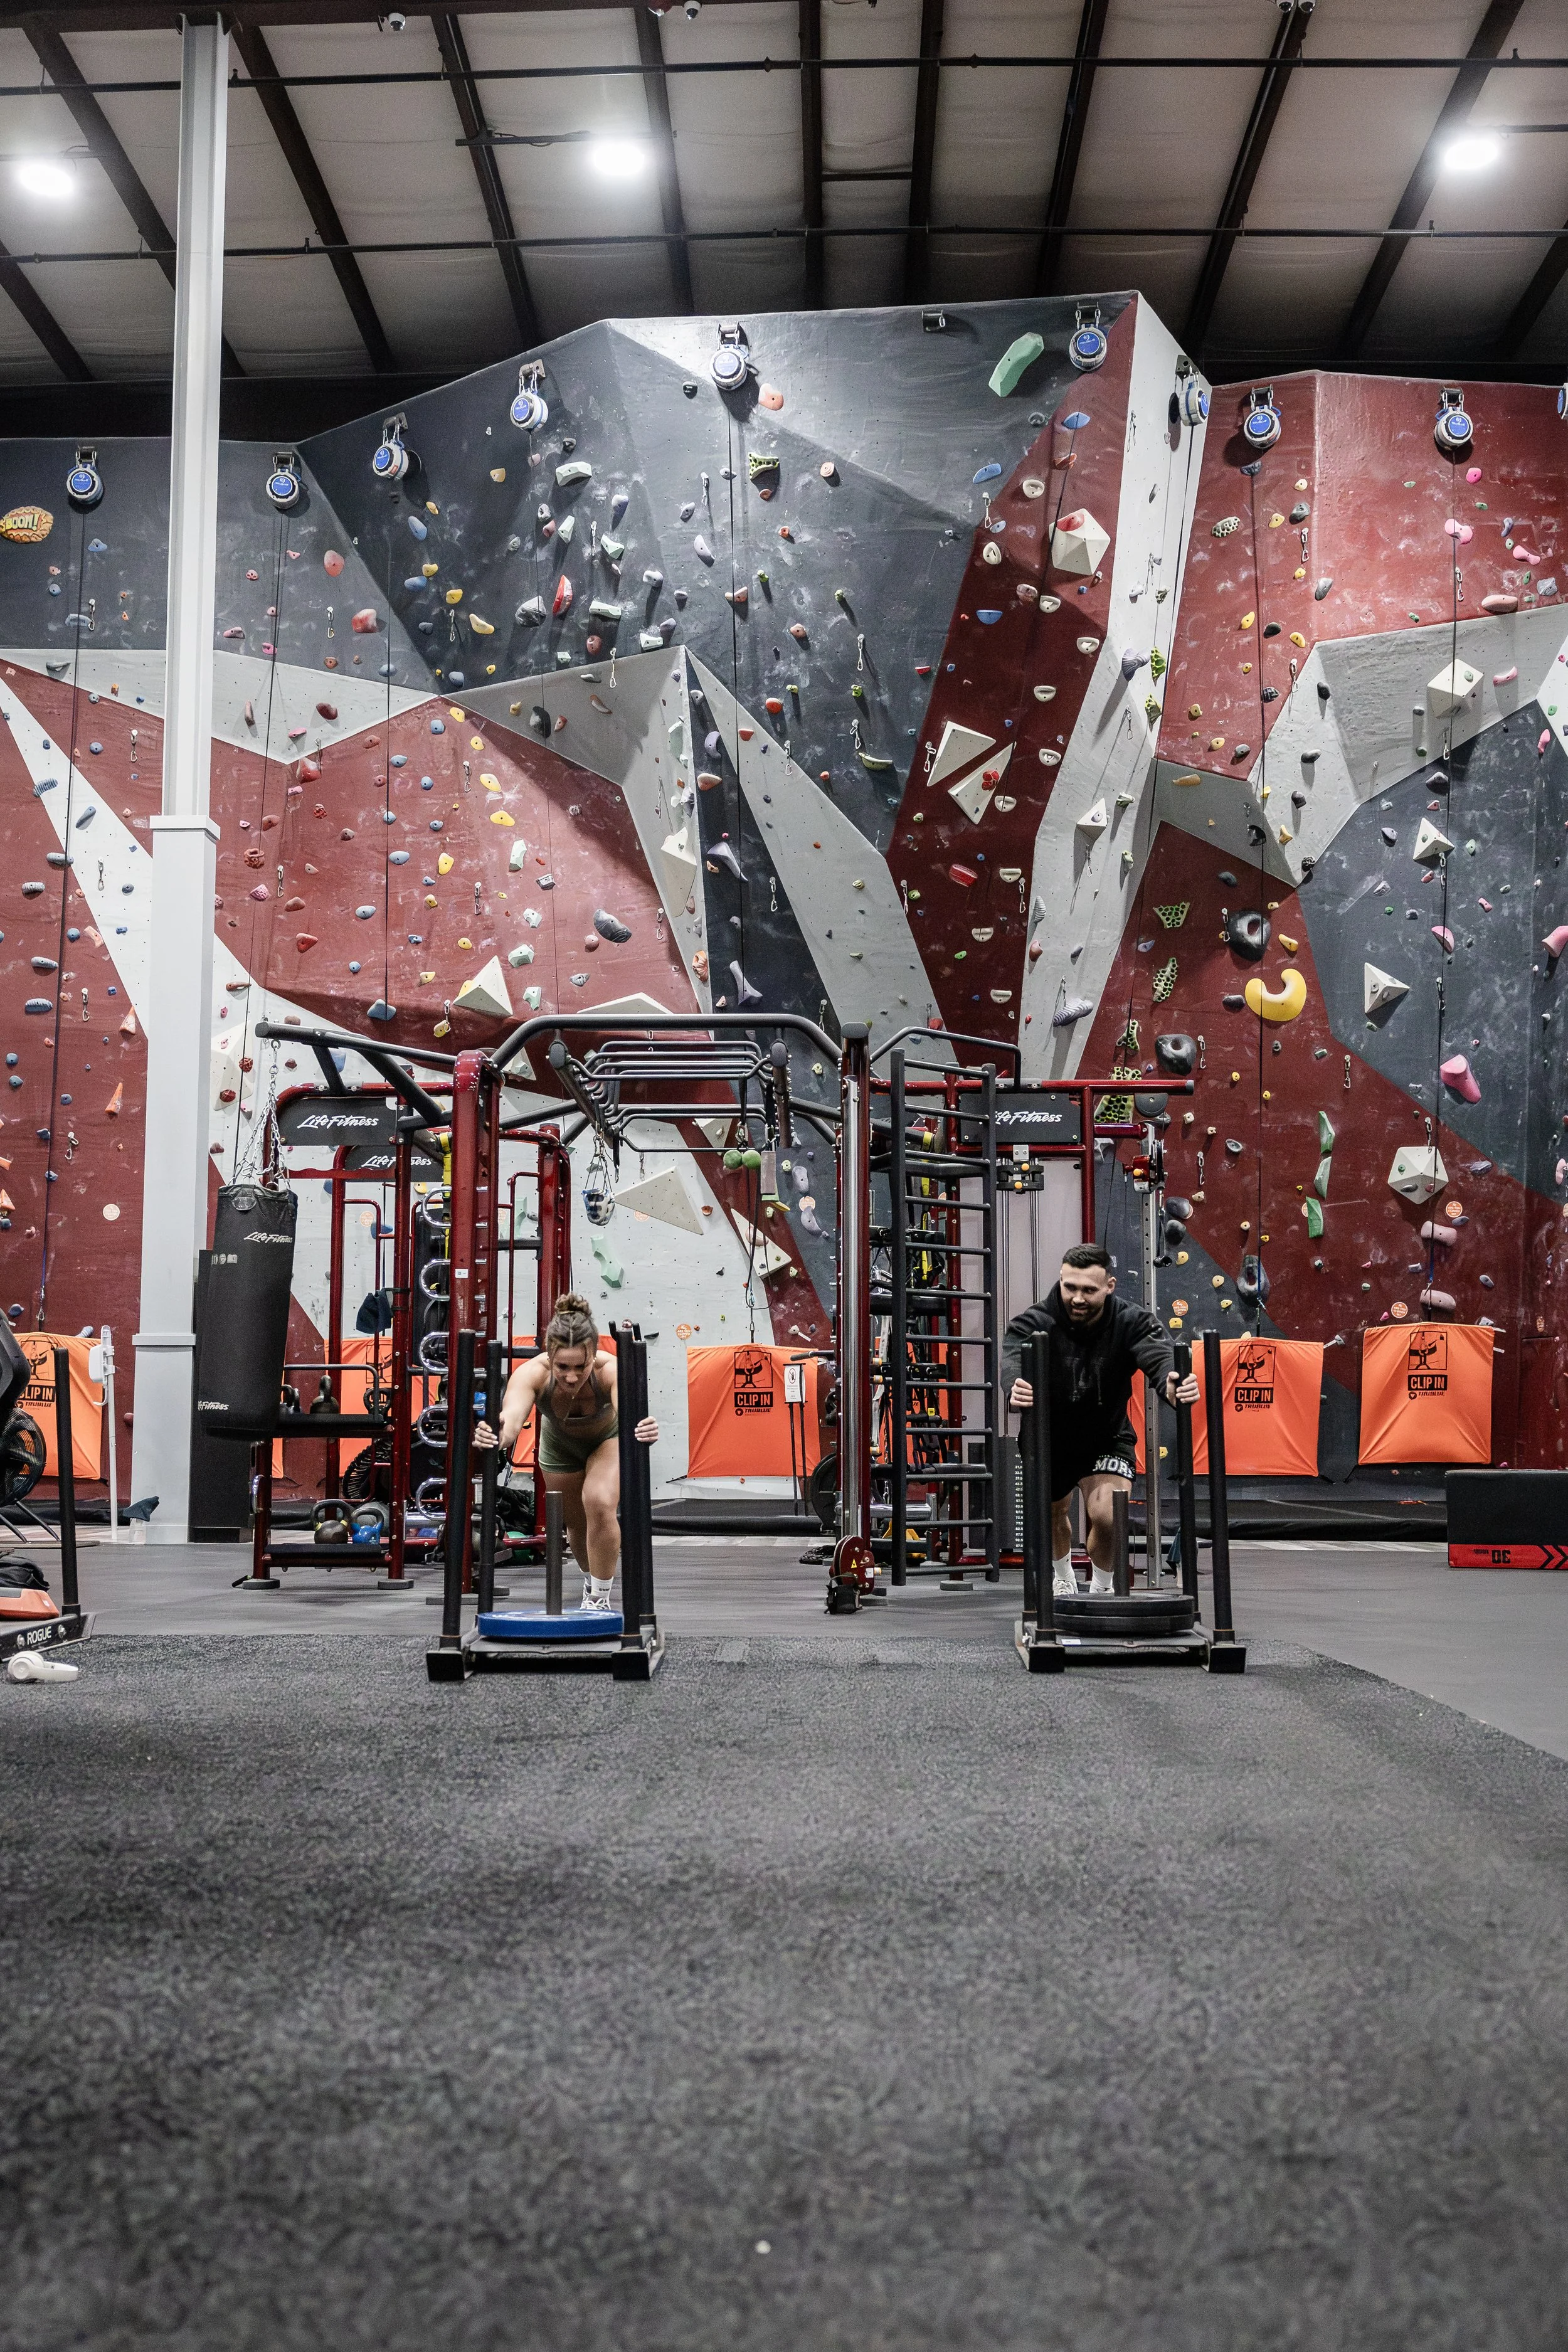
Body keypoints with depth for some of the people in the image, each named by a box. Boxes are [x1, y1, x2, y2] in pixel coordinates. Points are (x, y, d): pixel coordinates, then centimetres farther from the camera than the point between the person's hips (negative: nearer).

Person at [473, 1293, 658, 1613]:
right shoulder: (533, 1372, -41)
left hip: (608, 1437, -2)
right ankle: (591, 1582, 45)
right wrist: (498, 1435, -82)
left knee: (600, 1504, -24)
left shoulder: (611, 1370, -42)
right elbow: (512, 1415, -59)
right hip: (560, 1443, 2)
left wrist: (641, 1430, -84)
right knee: (576, 1523, 14)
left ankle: (600, 1598, -6)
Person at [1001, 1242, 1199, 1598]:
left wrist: (1172, 1386, -66)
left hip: (1106, 1437, -1)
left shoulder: (1131, 1321, -22)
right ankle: (1063, 1579, 55)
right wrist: (1015, 1389, -70)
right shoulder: (1036, 1321, -26)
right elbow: (1013, 1357, -45)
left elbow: (1157, 1355, -41)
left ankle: (1102, 1589, 10)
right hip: (1049, 1438, 1)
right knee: (1053, 1514, 21)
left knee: (1107, 1516, -21)